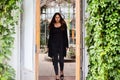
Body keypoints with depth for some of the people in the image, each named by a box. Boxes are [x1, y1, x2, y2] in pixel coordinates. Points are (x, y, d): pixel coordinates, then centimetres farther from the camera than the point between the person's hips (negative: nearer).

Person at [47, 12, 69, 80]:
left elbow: (65, 36, 3)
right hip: (53, 44, 1)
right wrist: (48, 46, 5)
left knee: (61, 59, 1)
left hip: (61, 44, -1)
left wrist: (66, 46, -2)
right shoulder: (52, 26, 7)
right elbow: (50, 36, 9)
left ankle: (62, 72, 29)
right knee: (55, 60, -1)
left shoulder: (63, 25, 3)